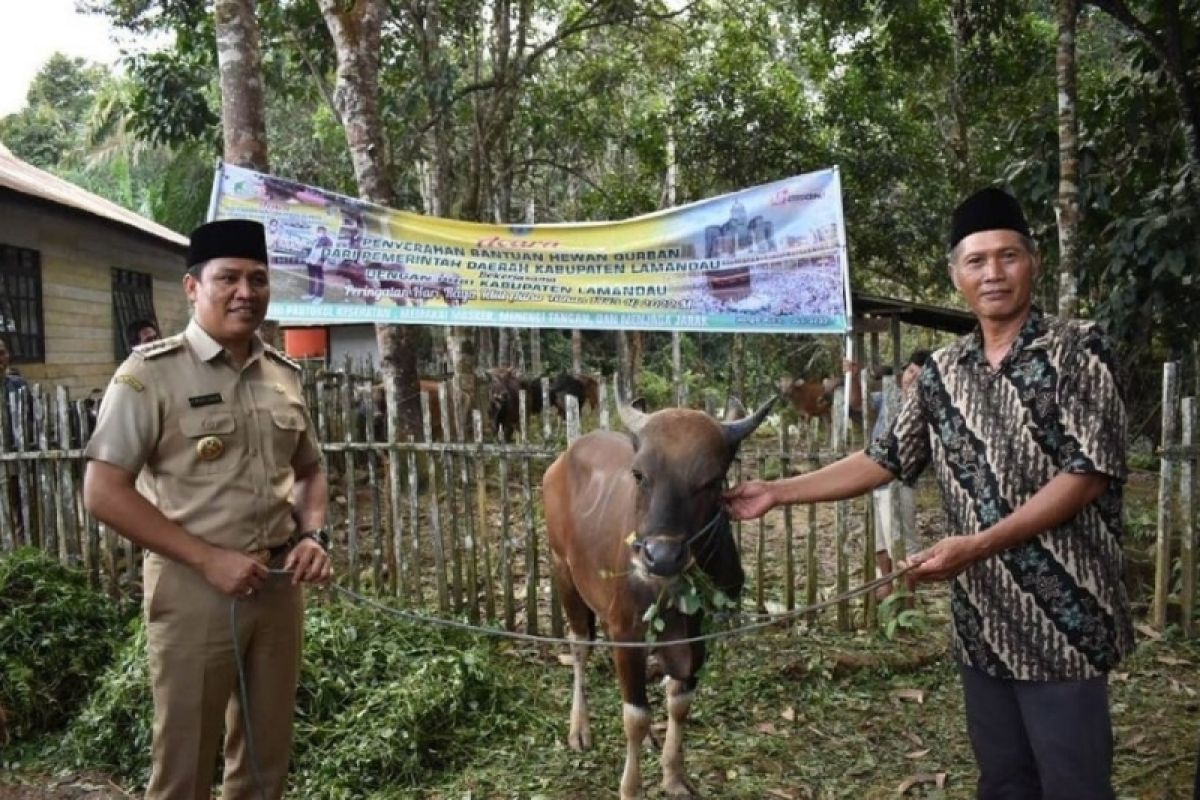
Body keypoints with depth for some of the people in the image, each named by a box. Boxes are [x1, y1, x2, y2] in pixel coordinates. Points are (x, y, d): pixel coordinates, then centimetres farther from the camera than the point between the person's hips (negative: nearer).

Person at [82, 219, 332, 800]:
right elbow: (103, 492, -12)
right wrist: (208, 558, -17)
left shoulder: (284, 375, 9)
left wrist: (314, 536, 0)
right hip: (194, 589, -5)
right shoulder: (150, 374, -8)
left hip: (279, 586, 5)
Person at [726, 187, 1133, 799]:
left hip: (1064, 621, -5)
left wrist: (978, 546, -21)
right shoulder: (942, 373, 8)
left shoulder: (1078, 349, -7)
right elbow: (883, 460, 12)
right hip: (981, 623, 5)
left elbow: (1089, 473, -13)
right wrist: (775, 493, 8)